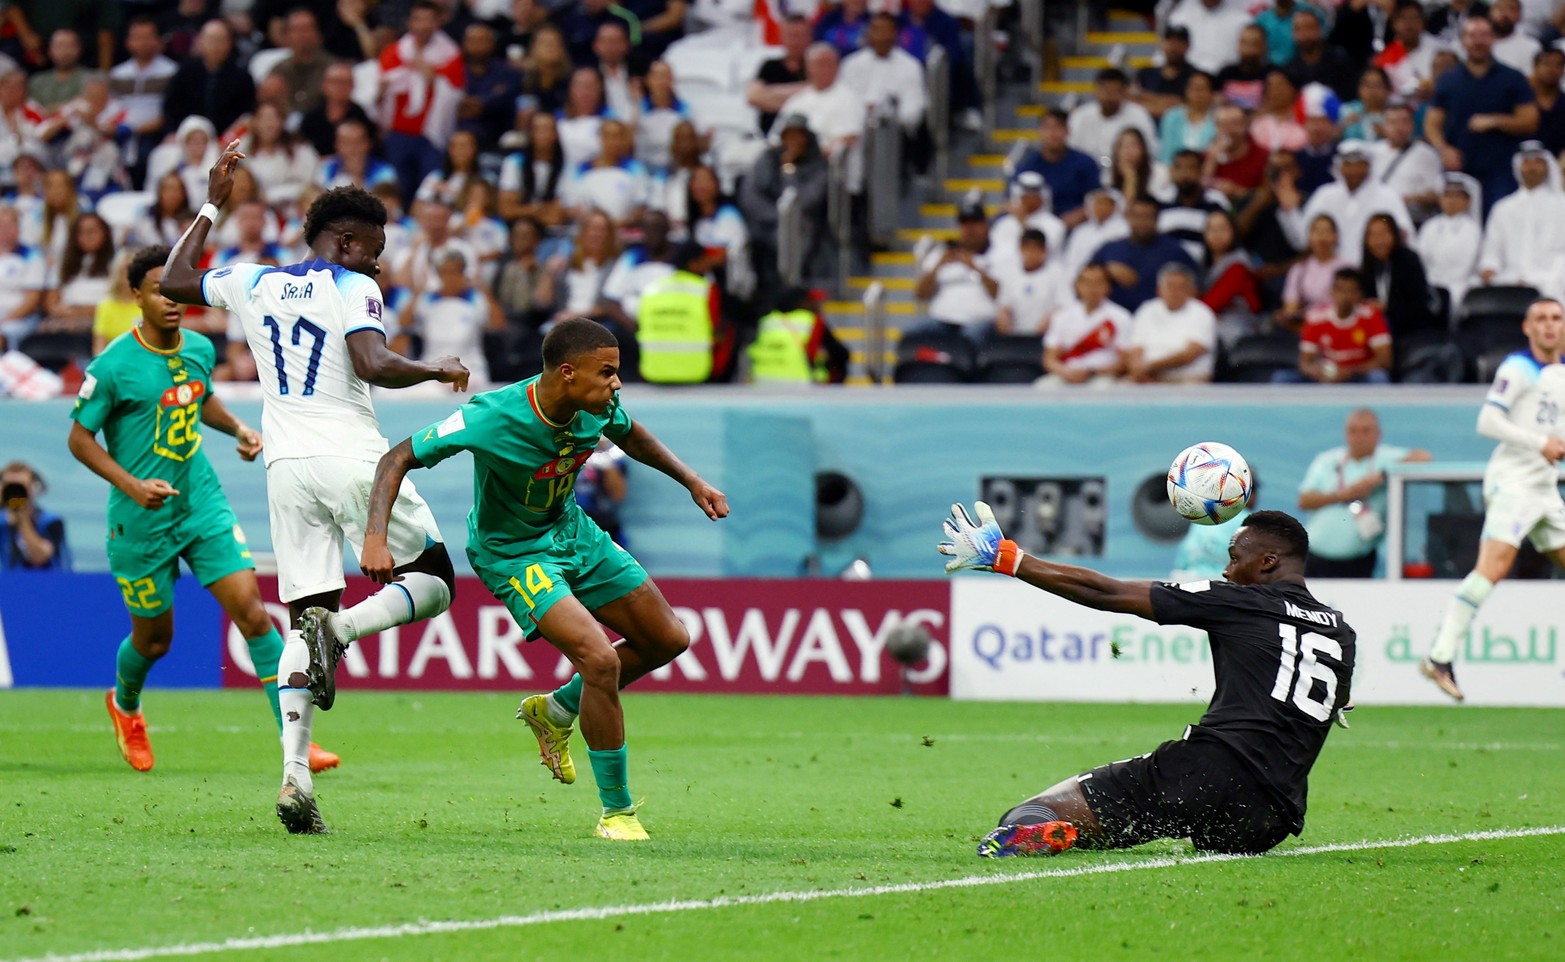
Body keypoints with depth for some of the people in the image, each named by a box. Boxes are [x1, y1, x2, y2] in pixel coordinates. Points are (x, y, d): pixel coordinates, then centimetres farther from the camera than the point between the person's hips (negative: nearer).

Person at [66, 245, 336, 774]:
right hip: (142, 520, -4)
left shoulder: (201, 349, 2)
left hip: (203, 505, 4)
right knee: (154, 639, 10)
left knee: (252, 611, -11)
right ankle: (124, 705, 46)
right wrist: (132, 485, -20)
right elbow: (80, 438, -8)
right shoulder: (114, 366, -15)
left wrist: (238, 428, 3)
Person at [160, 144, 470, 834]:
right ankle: (341, 628, -22)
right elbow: (373, 366, -19)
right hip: (350, 459, -5)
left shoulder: (253, 285, 13)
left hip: (286, 468, 5)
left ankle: (294, 773, -11)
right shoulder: (351, 290, -4)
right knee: (433, 584, 8)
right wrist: (437, 371, -3)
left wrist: (212, 204, 36)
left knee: (305, 613, 5)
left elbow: (174, 282, 29)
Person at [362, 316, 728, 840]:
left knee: (667, 639, 10)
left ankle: (557, 710, 30)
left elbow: (631, 436, 12)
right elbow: (399, 459, -27)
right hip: (512, 554, -8)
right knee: (601, 660, -24)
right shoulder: (493, 418, -34)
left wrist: (691, 481, 7)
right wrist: (376, 538, -39)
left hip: (572, 531, 8)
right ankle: (616, 812, -8)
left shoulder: (597, 405, -14)